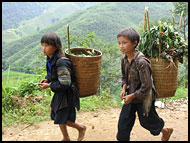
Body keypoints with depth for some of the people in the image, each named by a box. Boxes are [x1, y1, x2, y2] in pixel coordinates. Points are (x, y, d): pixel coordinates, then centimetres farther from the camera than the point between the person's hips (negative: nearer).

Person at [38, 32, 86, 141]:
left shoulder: (61, 62, -29)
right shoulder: (50, 59, -2)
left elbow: (65, 84, -28)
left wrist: (49, 86, -21)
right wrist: (47, 79, -4)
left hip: (67, 93, -9)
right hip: (59, 93, 9)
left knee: (62, 119, -2)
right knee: (56, 116, 17)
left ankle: (81, 128, 24)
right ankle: (66, 138, 38)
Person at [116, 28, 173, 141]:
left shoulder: (141, 62, -29)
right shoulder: (124, 59, -5)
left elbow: (146, 86, -25)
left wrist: (132, 96, -20)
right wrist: (124, 88, -6)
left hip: (144, 99, -6)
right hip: (131, 97, 6)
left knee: (147, 121, 15)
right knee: (124, 121, 9)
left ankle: (166, 131, 44)